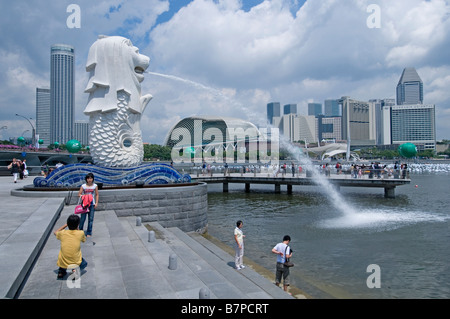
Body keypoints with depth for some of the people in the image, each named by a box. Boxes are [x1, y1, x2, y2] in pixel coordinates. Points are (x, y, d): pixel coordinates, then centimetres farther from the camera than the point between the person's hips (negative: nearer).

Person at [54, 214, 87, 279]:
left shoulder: (62, 233, -6)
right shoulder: (81, 233, -10)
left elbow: (55, 232, 19)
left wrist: (65, 225, 18)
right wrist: (77, 228, 15)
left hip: (63, 263, 2)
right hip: (76, 262, -1)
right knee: (84, 263, 33)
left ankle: (61, 271, 21)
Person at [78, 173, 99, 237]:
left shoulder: (95, 186, 3)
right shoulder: (83, 186, 1)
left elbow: (97, 195, 6)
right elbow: (79, 194, 2)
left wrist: (96, 203, -2)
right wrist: (83, 196, -19)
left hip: (92, 204, 1)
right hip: (84, 204, -1)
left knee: (91, 219, 2)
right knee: (83, 218, -2)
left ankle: (89, 233, 12)